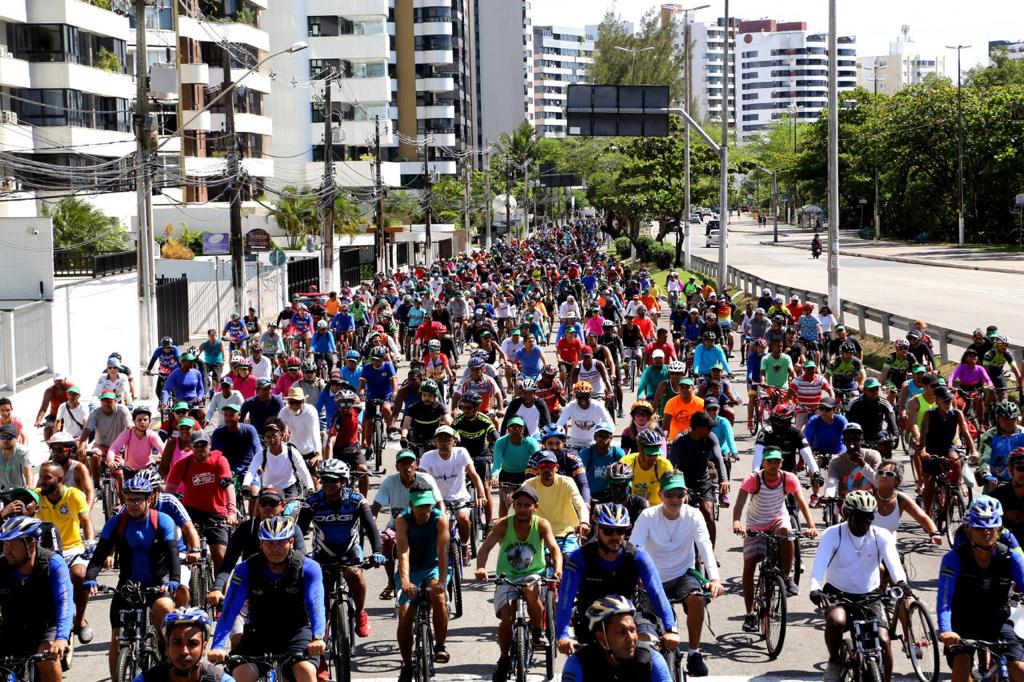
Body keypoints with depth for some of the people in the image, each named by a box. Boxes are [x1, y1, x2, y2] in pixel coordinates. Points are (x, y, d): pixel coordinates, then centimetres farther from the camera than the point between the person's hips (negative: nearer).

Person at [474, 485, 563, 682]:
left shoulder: (541, 525, -9)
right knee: (507, 619, -16)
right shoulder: (503, 524, -11)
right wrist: (481, 567, -42)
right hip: (507, 577, 1)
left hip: (534, 575, -1)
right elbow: (486, 546, -22)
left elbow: (554, 548, -21)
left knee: (531, 590, -35)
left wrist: (557, 569, -42)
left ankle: (538, 631, -11)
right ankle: (503, 658, 10)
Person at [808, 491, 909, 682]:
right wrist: (815, 589, -47)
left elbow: (892, 560, -27)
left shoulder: (881, 536, -9)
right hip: (837, 593, -2)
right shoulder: (833, 534, -13)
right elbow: (820, 562, -27)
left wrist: (900, 582, -49)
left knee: (883, 641, -15)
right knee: (836, 620, -34)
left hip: (870, 596, 2)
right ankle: (834, 662, -7)